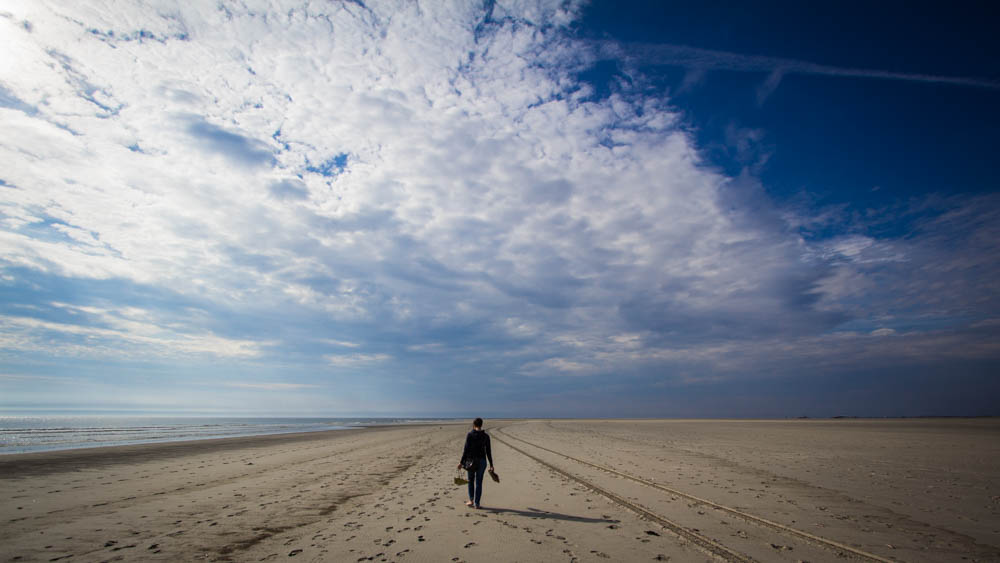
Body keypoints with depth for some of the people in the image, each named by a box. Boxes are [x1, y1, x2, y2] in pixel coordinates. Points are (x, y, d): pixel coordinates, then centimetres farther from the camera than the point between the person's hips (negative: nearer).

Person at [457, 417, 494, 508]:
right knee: (479, 482, 10)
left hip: (471, 460, -1)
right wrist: (491, 465, 6)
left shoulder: (469, 434, -8)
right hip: (482, 460, 1)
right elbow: (488, 451, -1)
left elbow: (466, 449, -11)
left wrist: (461, 462, -5)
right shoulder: (486, 436, -2)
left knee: (471, 480, 19)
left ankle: (471, 500, 20)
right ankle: (476, 503, 10)